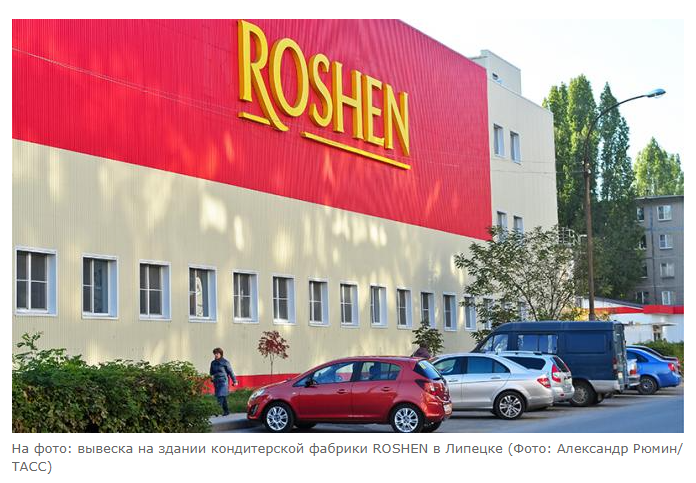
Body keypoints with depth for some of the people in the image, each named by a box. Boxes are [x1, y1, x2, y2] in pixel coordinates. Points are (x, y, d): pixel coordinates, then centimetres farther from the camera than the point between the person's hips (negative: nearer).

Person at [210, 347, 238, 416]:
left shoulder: (225, 362, -5)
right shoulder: (213, 363, 9)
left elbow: (231, 372, 0)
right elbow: (211, 373, 22)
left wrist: (234, 381, 3)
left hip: (223, 381, -6)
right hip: (216, 381, 6)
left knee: (221, 396, -17)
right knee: (223, 397, 12)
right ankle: (226, 411, 23)